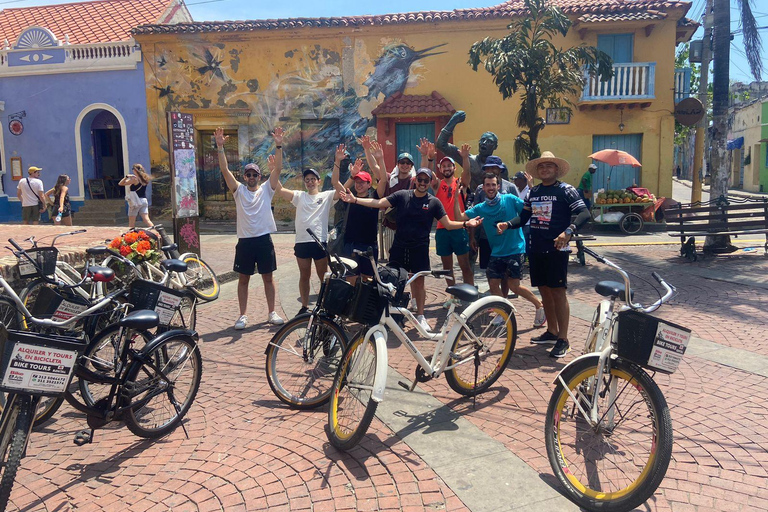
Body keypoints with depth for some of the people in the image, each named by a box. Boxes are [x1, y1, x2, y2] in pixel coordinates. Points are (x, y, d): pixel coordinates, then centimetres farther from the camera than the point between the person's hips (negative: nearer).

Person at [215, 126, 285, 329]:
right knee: (243, 279, 7)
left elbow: (277, 168, -6)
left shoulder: (266, 189, 5)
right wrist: (220, 148, -15)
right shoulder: (239, 190, 5)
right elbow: (225, 170, -5)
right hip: (244, 241, 0)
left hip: (264, 239, 0)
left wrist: (278, 146, -17)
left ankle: (272, 313, 18)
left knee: (268, 277, 8)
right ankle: (243, 315, 16)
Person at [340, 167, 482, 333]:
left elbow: (448, 224, -1)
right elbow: (379, 203, -6)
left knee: (419, 282, 6)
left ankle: (420, 316, 18)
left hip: (420, 248, 0)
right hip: (399, 246, 0)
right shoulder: (402, 195, -1)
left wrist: (466, 223, -17)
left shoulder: (434, 202, 0)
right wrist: (355, 200, -14)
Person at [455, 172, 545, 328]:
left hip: (515, 250, -5)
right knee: (493, 284, 3)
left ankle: (539, 306, 17)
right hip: (496, 252, 5)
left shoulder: (510, 199, -6)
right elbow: (459, 217, 0)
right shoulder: (480, 208, 4)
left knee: (513, 286, -6)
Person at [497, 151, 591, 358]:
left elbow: (584, 214, -15)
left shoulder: (565, 190, -5)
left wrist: (568, 231, -31)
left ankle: (563, 339, 2)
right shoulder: (533, 192, 13)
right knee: (544, 290, 12)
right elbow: (523, 217, 17)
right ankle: (552, 332, 26)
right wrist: (507, 224, -2)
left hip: (556, 249, -6)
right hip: (536, 248, 6)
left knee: (558, 291, -5)